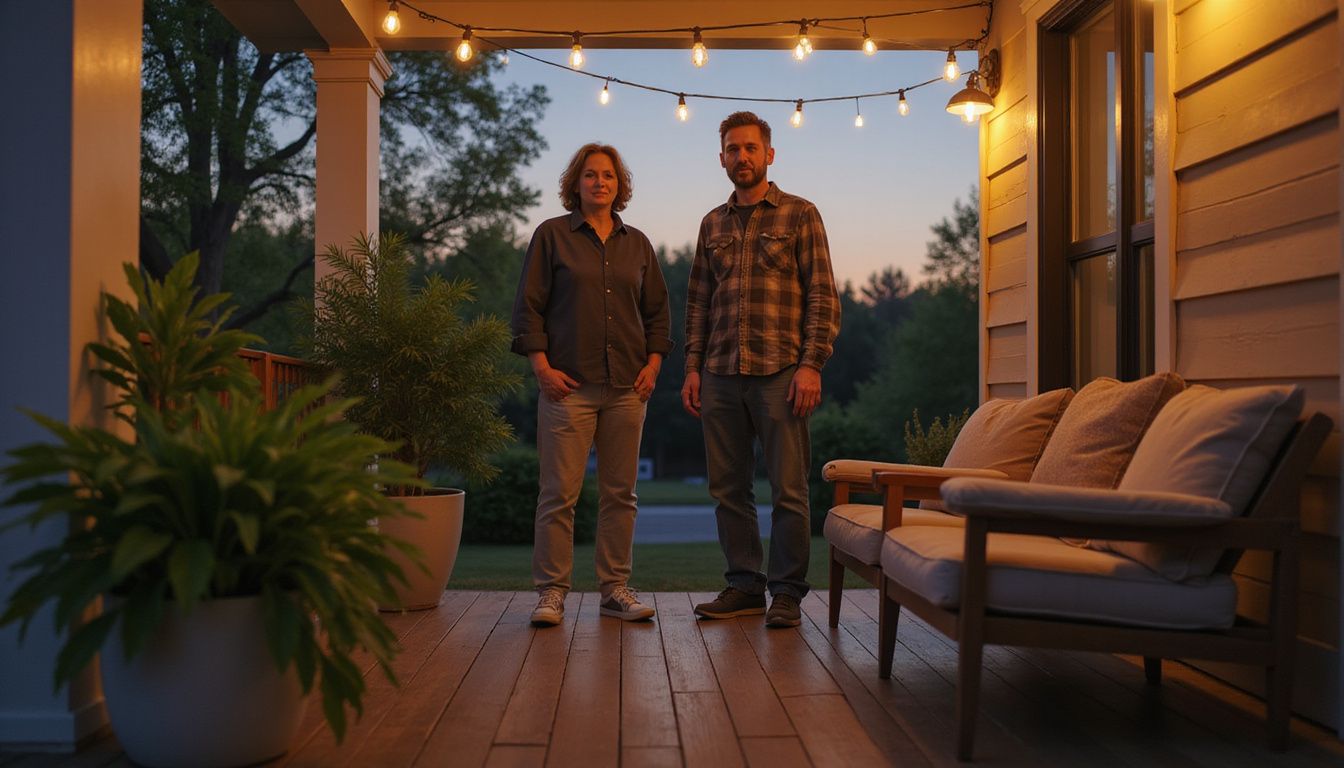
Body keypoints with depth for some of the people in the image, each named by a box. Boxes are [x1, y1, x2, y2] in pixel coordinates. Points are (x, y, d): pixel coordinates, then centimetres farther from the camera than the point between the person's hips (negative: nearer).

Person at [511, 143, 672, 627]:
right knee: (559, 492, -3)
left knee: (620, 492, 6)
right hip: (569, 385, -3)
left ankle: (615, 589, 15)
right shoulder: (552, 235, 4)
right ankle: (551, 592, 6)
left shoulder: (636, 243, 14)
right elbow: (528, 306, 1)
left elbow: (657, 311, 17)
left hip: (627, 387, 4)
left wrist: (652, 364, 5)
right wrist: (541, 366, -8)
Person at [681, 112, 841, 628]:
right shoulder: (713, 224, 17)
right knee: (728, 488, 7)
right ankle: (744, 585, 18)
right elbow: (697, 301, 17)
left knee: (788, 489, -2)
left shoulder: (799, 214, 4)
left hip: (780, 372, -4)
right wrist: (692, 367, 7)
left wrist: (811, 364, -11)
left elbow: (822, 295, -2)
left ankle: (787, 592, 9)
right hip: (720, 375, 4)